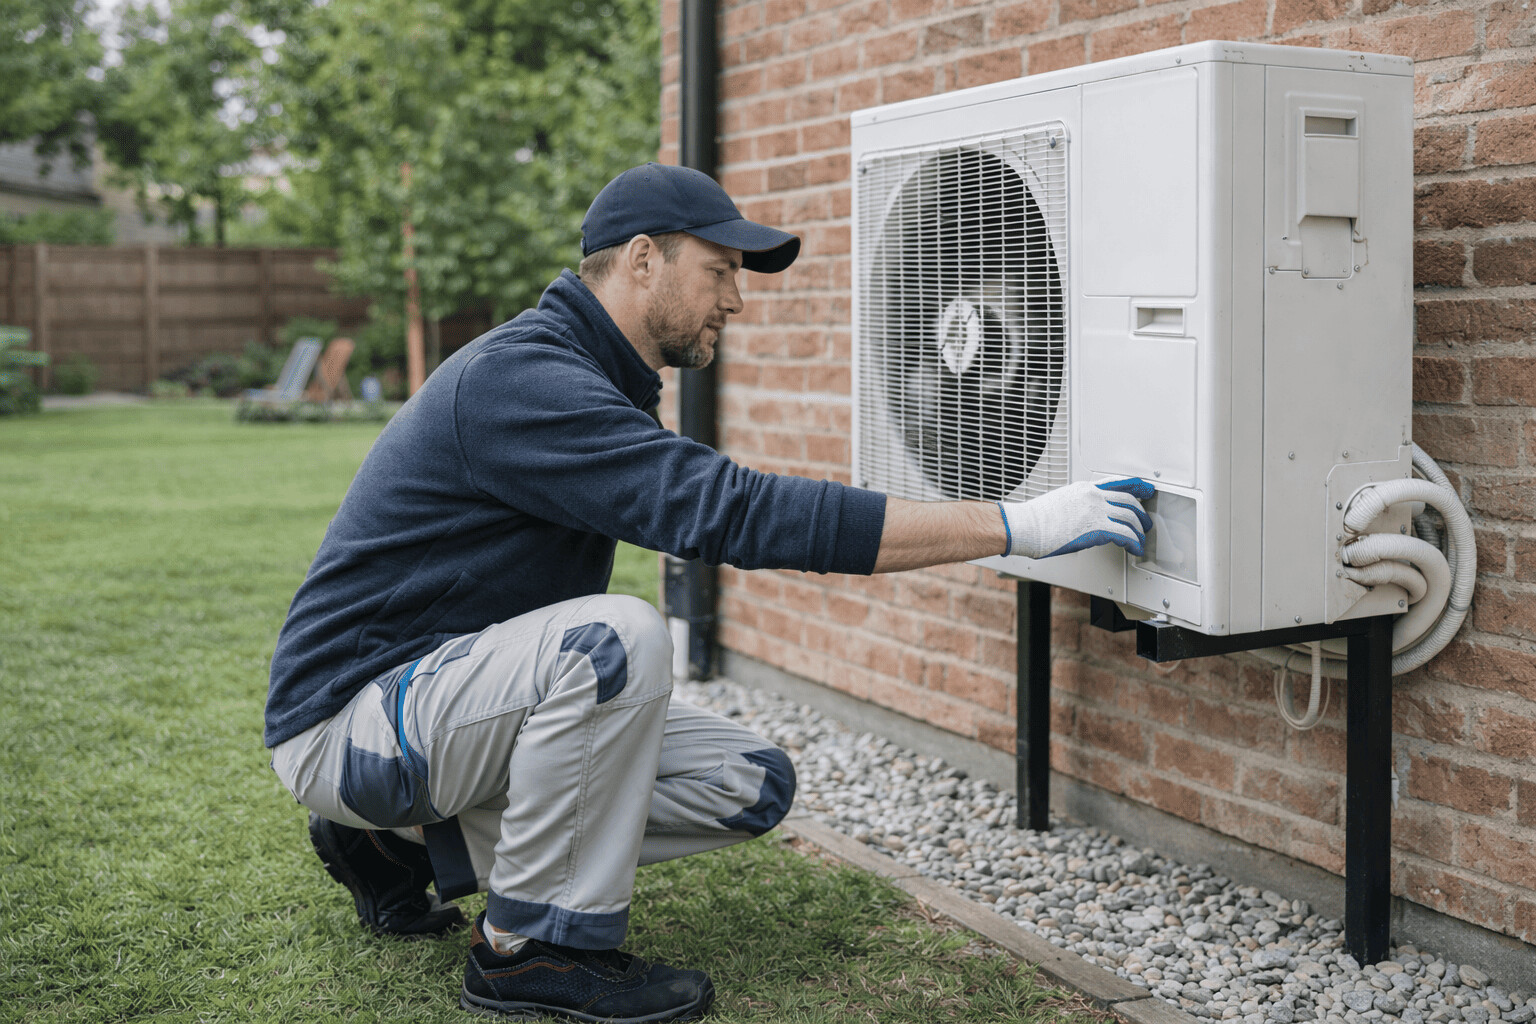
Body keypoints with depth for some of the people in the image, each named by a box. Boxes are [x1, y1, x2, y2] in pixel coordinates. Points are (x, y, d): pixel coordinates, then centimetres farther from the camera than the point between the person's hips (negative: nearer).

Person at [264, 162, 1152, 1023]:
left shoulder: (587, 383, 10)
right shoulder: (521, 379, -24)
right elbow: (736, 513, -32)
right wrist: (1017, 527, -31)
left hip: (462, 706, 9)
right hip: (350, 717, -9)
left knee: (753, 784, -2)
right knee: (616, 638, -34)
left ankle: (412, 838, 7)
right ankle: (533, 949, -15)